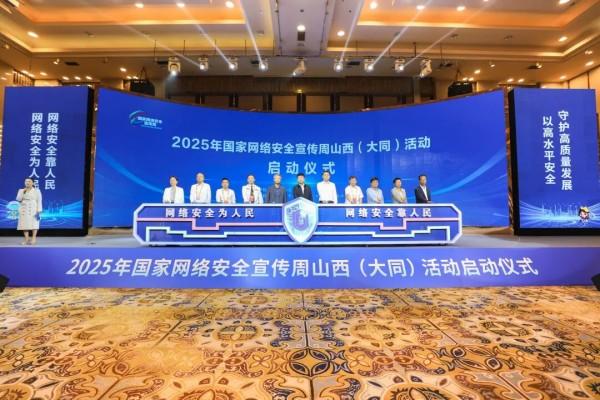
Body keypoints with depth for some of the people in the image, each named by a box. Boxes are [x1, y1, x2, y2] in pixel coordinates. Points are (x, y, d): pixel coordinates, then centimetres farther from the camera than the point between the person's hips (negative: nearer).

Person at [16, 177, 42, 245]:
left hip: (33, 209, -3)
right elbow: (18, 199, -1)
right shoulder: (21, 190, 11)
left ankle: (33, 239, -7)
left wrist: (39, 211, -11)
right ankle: (26, 239, 2)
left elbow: (39, 201, -3)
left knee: (34, 223, -8)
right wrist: (23, 192, -11)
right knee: (24, 224, -1)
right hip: (24, 210, 3)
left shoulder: (37, 190, 2)